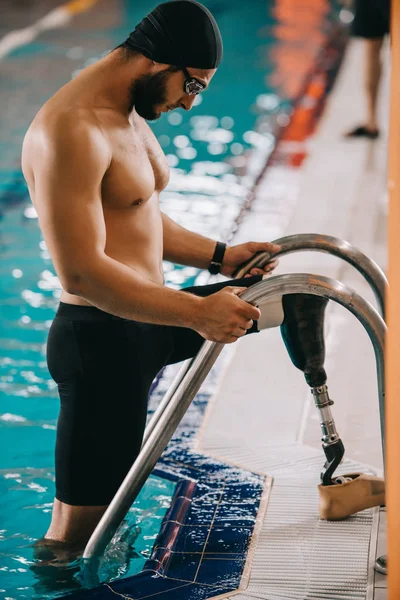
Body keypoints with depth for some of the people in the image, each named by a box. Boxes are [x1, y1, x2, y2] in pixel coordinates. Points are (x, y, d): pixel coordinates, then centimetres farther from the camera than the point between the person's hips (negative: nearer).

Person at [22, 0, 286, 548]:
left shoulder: (130, 115, 11)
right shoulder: (72, 131, -24)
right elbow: (81, 273, -30)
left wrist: (218, 256, 13)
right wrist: (197, 312, -28)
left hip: (149, 320, 10)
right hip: (102, 341, -10)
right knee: (77, 534, -5)